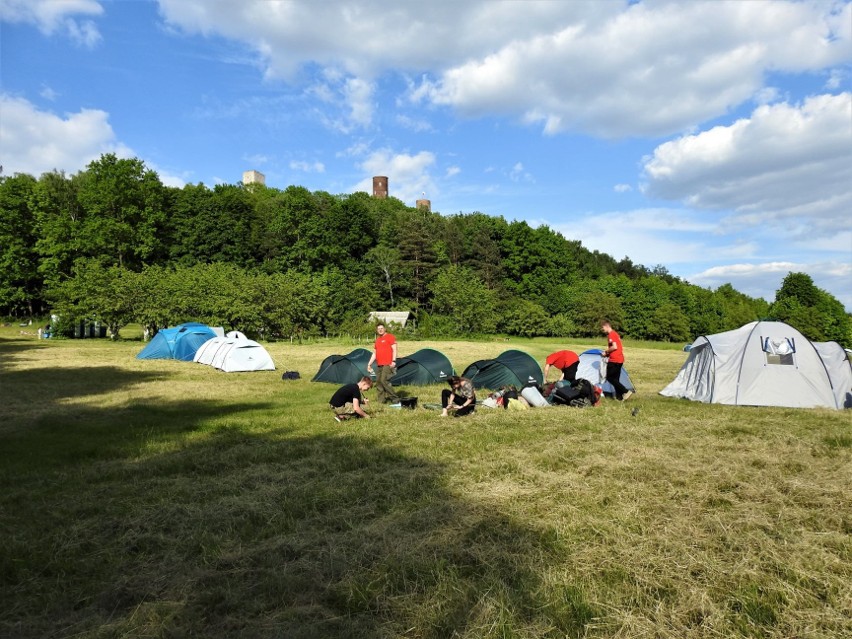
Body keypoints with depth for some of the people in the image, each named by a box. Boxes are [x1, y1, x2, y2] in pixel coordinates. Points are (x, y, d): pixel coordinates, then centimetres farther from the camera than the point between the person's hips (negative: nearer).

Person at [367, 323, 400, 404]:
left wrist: (393, 361, -19)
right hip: (379, 365, 8)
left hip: (388, 364, -8)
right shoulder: (377, 340, 21)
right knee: (378, 383, 5)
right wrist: (369, 364, 19)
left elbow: (394, 350, -8)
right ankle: (382, 400, 11)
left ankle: (395, 398, -13)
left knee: (384, 380, -19)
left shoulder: (390, 337, -1)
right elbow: (374, 354, 25)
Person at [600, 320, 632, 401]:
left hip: (614, 360, -10)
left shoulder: (611, 334, -12)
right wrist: (607, 353, 14)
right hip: (620, 359, 10)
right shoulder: (616, 334, 20)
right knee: (615, 379, 12)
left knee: (610, 378, -6)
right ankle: (619, 397, 11)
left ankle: (626, 391, -11)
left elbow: (614, 347, -21)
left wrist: (606, 351, -7)